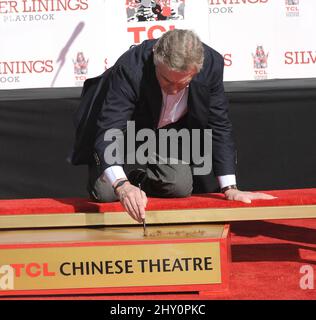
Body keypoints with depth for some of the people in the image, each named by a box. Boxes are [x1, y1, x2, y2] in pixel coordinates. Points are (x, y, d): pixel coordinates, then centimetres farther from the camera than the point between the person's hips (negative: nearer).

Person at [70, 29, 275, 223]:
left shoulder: (211, 65, -29)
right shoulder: (130, 68, -41)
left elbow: (219, 126, -18)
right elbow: (109, 130, -45)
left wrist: (231, 189, -20)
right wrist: (122, 186, -61)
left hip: (168, 128, 3)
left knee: (180, 187, -16)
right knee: (106, 192, -18)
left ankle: (140, 180, 17)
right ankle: (129, 181, 19)